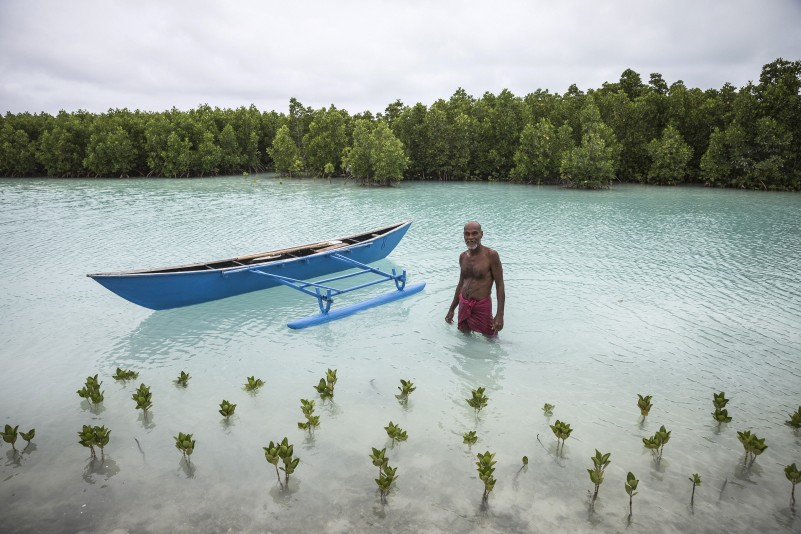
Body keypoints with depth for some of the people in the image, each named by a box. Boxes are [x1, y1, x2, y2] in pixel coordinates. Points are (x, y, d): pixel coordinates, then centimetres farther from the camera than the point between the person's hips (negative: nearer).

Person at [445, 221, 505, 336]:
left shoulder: (491, 255, -13)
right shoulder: (463, 256, 5)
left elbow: (500, 285, -13)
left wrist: (500, 314, -19)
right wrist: (451, 310, 19)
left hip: (482, 306, -6)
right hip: (463, 305, 6)